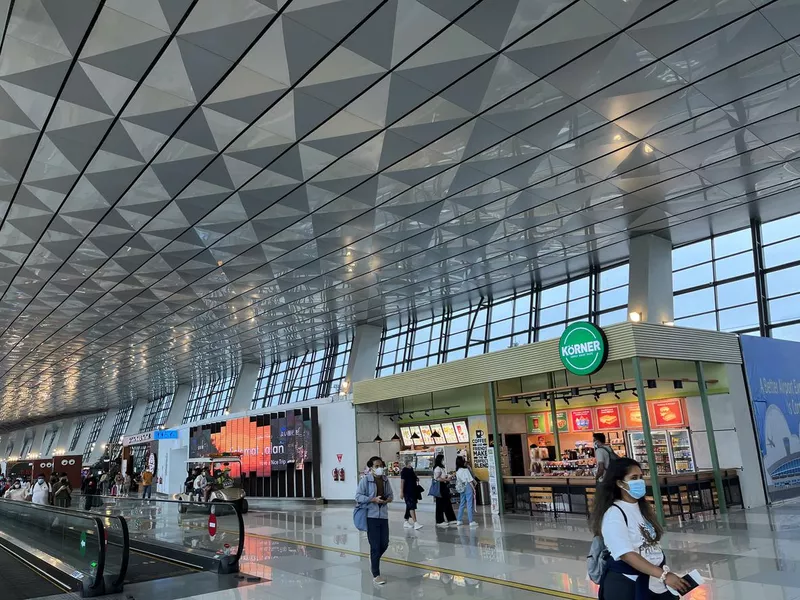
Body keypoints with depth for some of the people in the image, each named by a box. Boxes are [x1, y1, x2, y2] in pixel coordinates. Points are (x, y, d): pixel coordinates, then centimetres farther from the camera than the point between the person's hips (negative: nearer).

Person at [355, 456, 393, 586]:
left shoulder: (385, 480, 7)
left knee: (384, 544, 9)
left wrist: (387, 499, -9)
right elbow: (358, 496, -11)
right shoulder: (365, 480, -9)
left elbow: (391, 495, 15)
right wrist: (373, 499, -20)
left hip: (383, 516, 5)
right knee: (375, 546, -1)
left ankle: (373, 559, 41)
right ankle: (376, 575, 11)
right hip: (371, 516, -5)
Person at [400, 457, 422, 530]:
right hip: (407, 491, -8)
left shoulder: (412, 469, 13)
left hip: (413, 491, 9)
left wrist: (417, 479, 6)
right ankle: (415, 523, -16)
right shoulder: (404, 470, -11)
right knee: (412, 507, -13)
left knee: (409, 507, 14)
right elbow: (402, 481, -13)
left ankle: (405, 521, 24)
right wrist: (401, 492, -16)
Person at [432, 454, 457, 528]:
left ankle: (451, 520, 18)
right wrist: (446, 479, -14)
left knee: (448, 504, 11)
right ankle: (440, 522, 4)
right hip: (440, 488, -10)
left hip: (445, 488, 10)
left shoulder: (442, 468, 18)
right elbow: (437, 478, -23)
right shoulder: (437, 468, -13)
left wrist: (447, 477, 10)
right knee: (440, 505, -3)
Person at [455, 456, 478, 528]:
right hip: (468, 487, -7)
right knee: (469, 504, -4)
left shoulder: (457, 471, 6)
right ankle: (471, 521, -4)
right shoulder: (465, 470, -14)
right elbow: (469, 480, -14)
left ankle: (459, 520, 19)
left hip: (461, 488, 7)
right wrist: (473, 488, -7)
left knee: (462, 504, 15)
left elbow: (458, 481, 11)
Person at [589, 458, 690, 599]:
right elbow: (626, 554, -25)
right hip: (627, 586, -7)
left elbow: (653, 544, 14)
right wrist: (664, 575, -28)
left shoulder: (643, 507, 8)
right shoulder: (614, 514, -18)